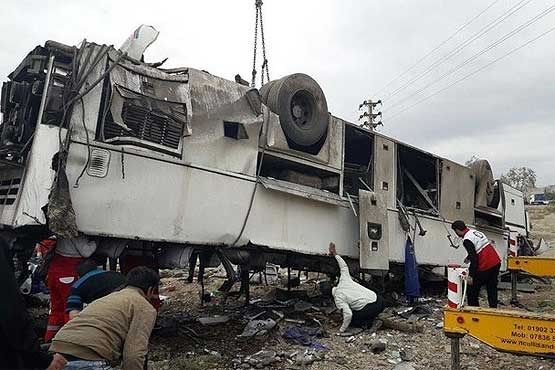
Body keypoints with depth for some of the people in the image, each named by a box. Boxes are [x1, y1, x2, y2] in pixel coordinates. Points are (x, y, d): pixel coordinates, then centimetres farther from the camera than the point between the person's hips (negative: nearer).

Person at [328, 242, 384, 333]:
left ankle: (364, 323, -4)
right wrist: (335, 253, 38)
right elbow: (344, 266, 27)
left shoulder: (338, 299, -7)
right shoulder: (344, 280, 10)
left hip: (368, 309, -6)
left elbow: (348, 314, -18)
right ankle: (370, 319, 14)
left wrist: (342, 330, -5)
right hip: (378, 300, 7)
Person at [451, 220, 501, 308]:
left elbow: (474, 259, -20)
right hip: (496, 263, 9)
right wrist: (468, 257, 47)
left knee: (471, 290, 5)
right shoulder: (475, 232, 14)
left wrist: (471, 276, -17)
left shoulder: (467, 240, -14)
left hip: (485, 267, -9)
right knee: (492, 289, 18)